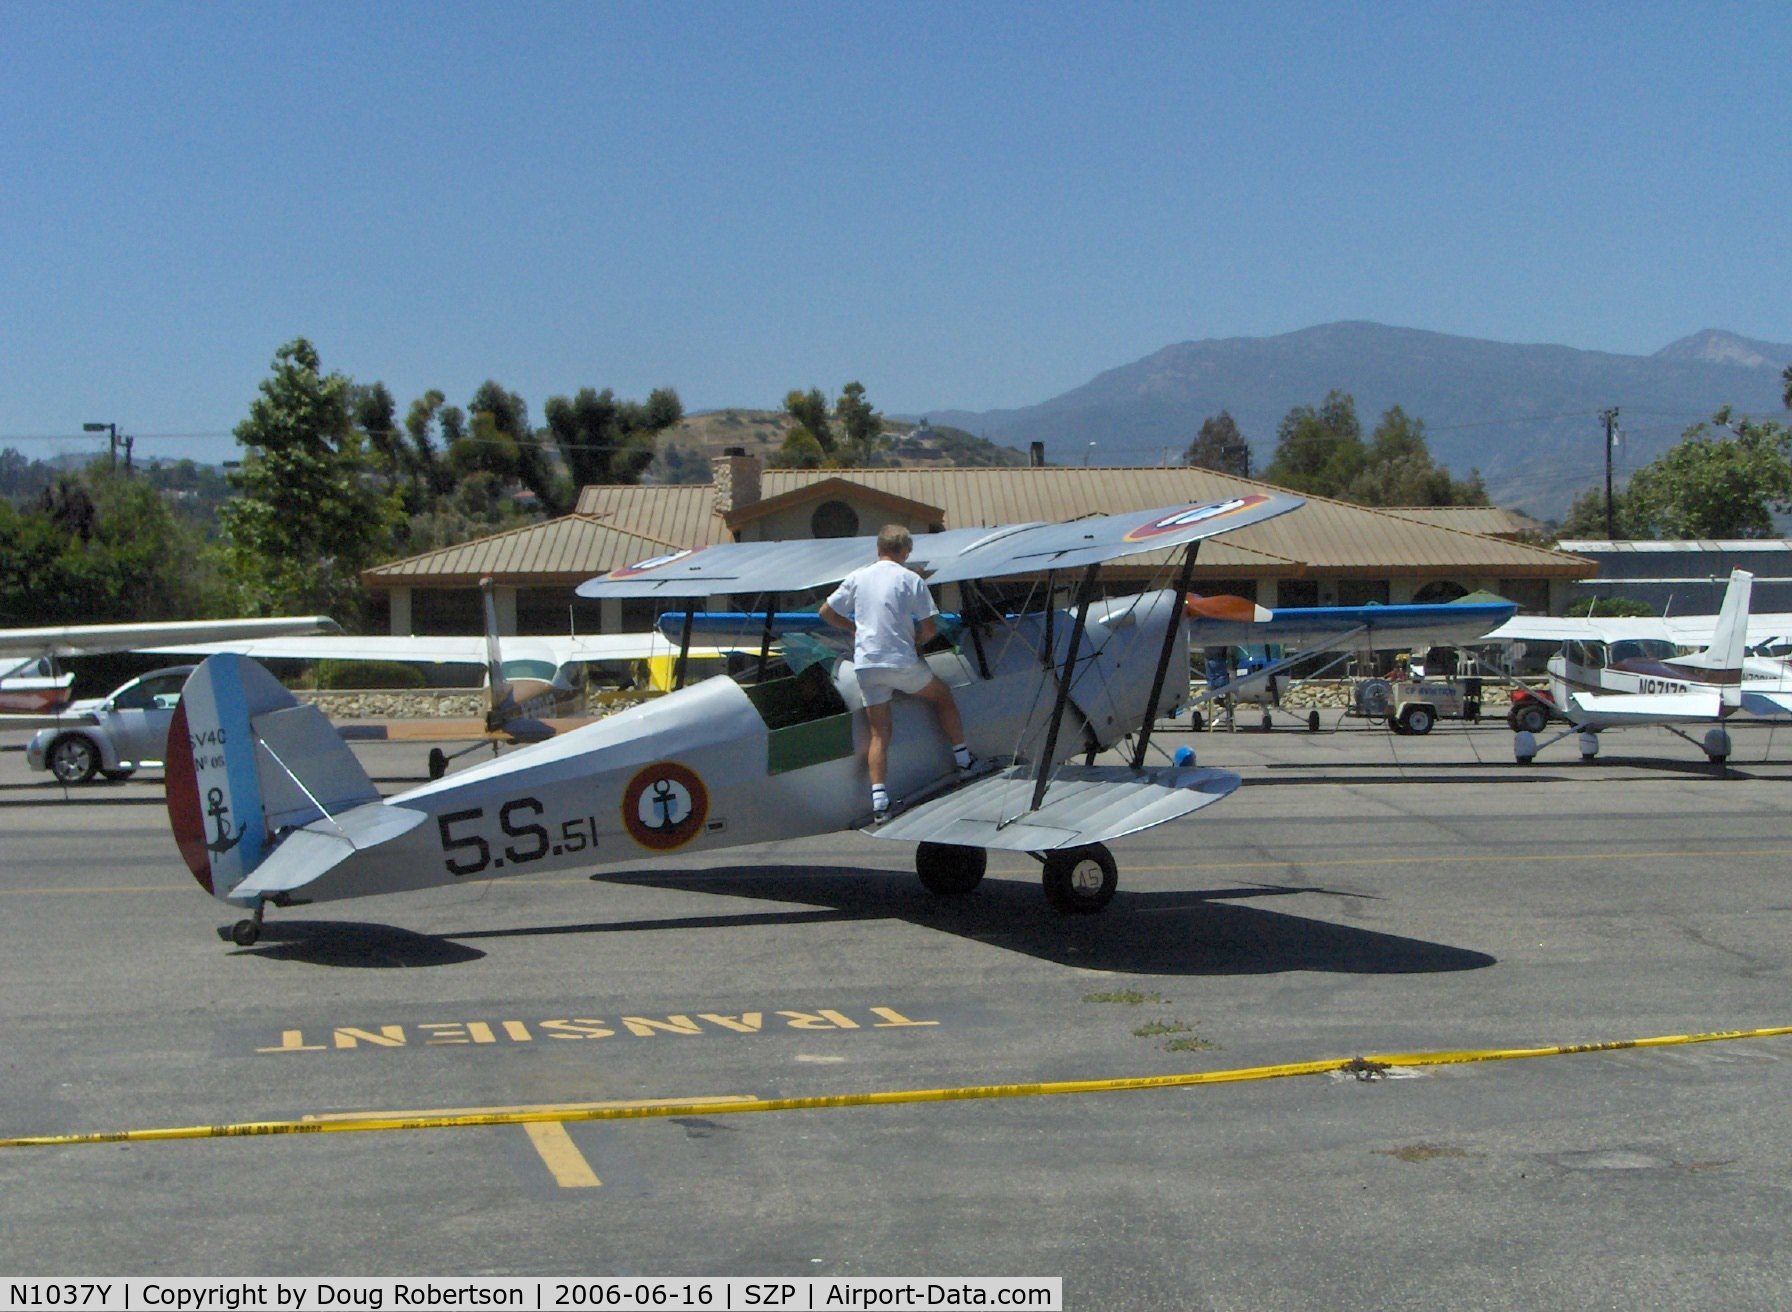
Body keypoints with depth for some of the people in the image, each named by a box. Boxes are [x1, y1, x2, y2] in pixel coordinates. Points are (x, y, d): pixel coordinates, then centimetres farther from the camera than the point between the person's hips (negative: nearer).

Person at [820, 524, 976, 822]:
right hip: (902, 662, -3)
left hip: (866, 665, 3)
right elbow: (930, 628, -4)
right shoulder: (910, 579, -2)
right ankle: (964, 760, 27)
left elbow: (826, 612, 12)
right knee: (943, 696, 23)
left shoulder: (857, 577, 8)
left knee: (879, 733, 6)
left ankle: (879, 799, -8)